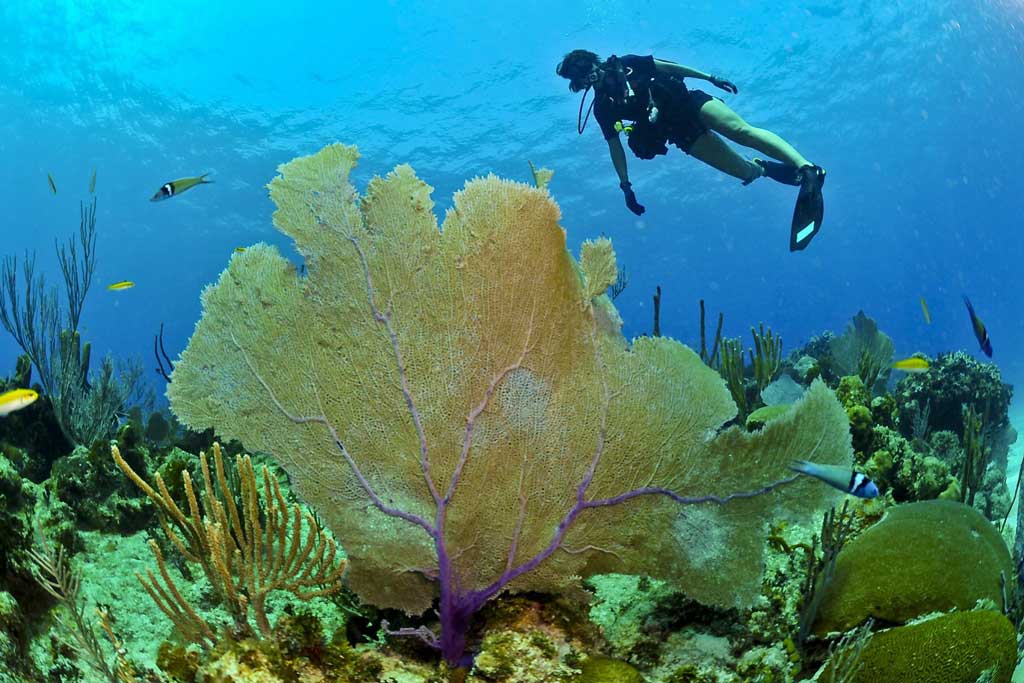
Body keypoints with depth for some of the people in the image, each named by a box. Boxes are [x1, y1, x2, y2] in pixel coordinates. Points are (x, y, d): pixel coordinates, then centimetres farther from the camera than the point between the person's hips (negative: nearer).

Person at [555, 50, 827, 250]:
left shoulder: (626, 63, 4)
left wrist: (709, 78, 6)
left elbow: (667, 66, 10)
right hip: (680, 132, 0)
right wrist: (626, 187, -1)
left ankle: (806, 168, -31)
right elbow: (615, 147, 5)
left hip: (688, 102, 0)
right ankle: (763, 167, 19)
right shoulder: (602, 107, 4)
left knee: (741, 130, -26)